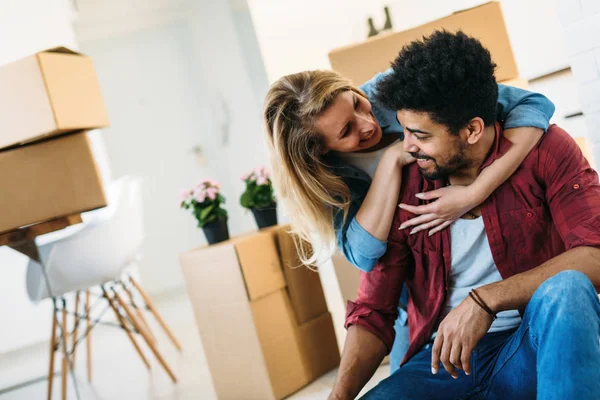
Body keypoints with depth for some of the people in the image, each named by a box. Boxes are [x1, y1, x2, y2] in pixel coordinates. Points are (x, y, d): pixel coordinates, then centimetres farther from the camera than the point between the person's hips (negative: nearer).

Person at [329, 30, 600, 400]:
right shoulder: (401, 188, -2)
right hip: (443, 357, 1)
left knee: (566, 289, -33)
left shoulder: (544, 150, -6)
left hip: (537, 344, -1)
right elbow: (373, 313, 0)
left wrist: (486, 299, -28)